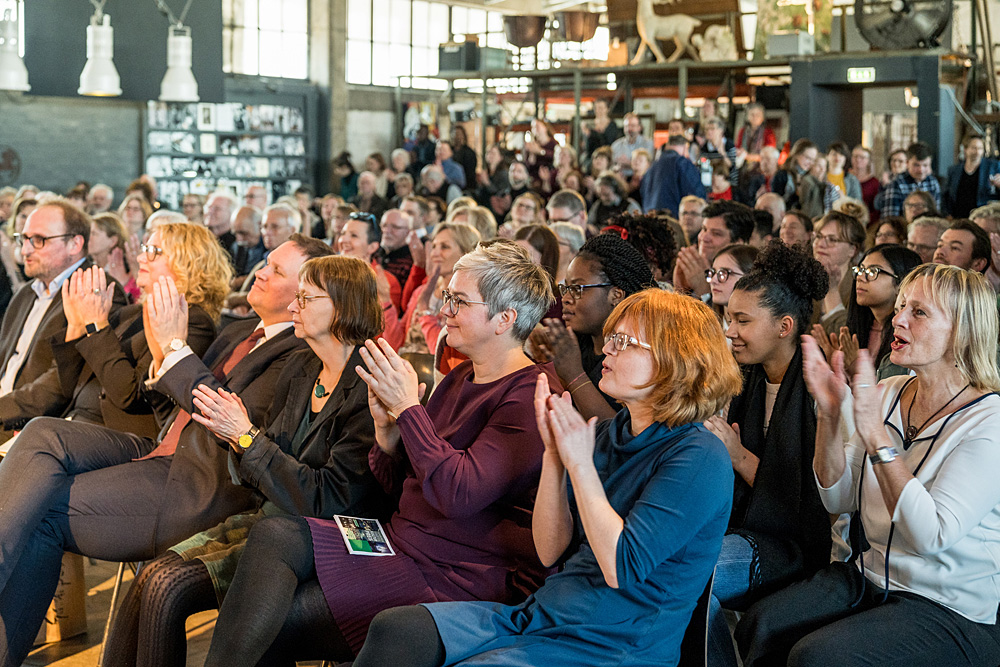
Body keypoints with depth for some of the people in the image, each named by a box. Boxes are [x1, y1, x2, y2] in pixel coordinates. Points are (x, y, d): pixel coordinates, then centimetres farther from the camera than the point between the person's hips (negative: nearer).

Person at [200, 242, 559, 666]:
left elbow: (459, 494, -24)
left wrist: (408, 406, -19)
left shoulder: (529, 397, -13)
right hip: (401, 542, 9)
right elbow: (395, 481, 19)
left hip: (459, 577, -9)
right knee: (273, 535, -14)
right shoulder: (458, 380, 17)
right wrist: (385, 425, -1)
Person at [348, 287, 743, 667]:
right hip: (541, 613, 7)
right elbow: (550, 551, 7)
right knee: (395, 630, -14)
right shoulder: (609, 435, 10)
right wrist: (554, 453, -4)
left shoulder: (699, 460, -12)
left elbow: (621, 567, -21)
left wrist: (580, 463, -15)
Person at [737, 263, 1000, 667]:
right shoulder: (889, 394, 5)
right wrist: (829, 414, -11)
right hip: (871, 579, 6)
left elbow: (931, 535, -26)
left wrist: (875, 434, -28)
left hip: (952, 612, -6)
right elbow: (839, 500, 4)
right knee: (759, 626, -16)